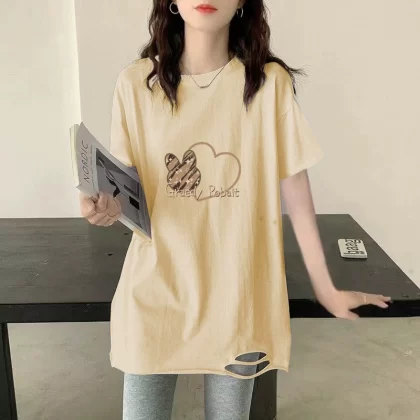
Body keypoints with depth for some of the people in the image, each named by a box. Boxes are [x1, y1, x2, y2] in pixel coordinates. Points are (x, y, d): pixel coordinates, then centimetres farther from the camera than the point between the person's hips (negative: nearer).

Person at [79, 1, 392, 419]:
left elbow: (297, 195, -2)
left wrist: (326, 289, 4)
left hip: (237, 295, 0)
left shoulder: (270, 83, -7)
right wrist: (107, 206, -21)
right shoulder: (136, 82, -4)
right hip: (154, 293, 1)